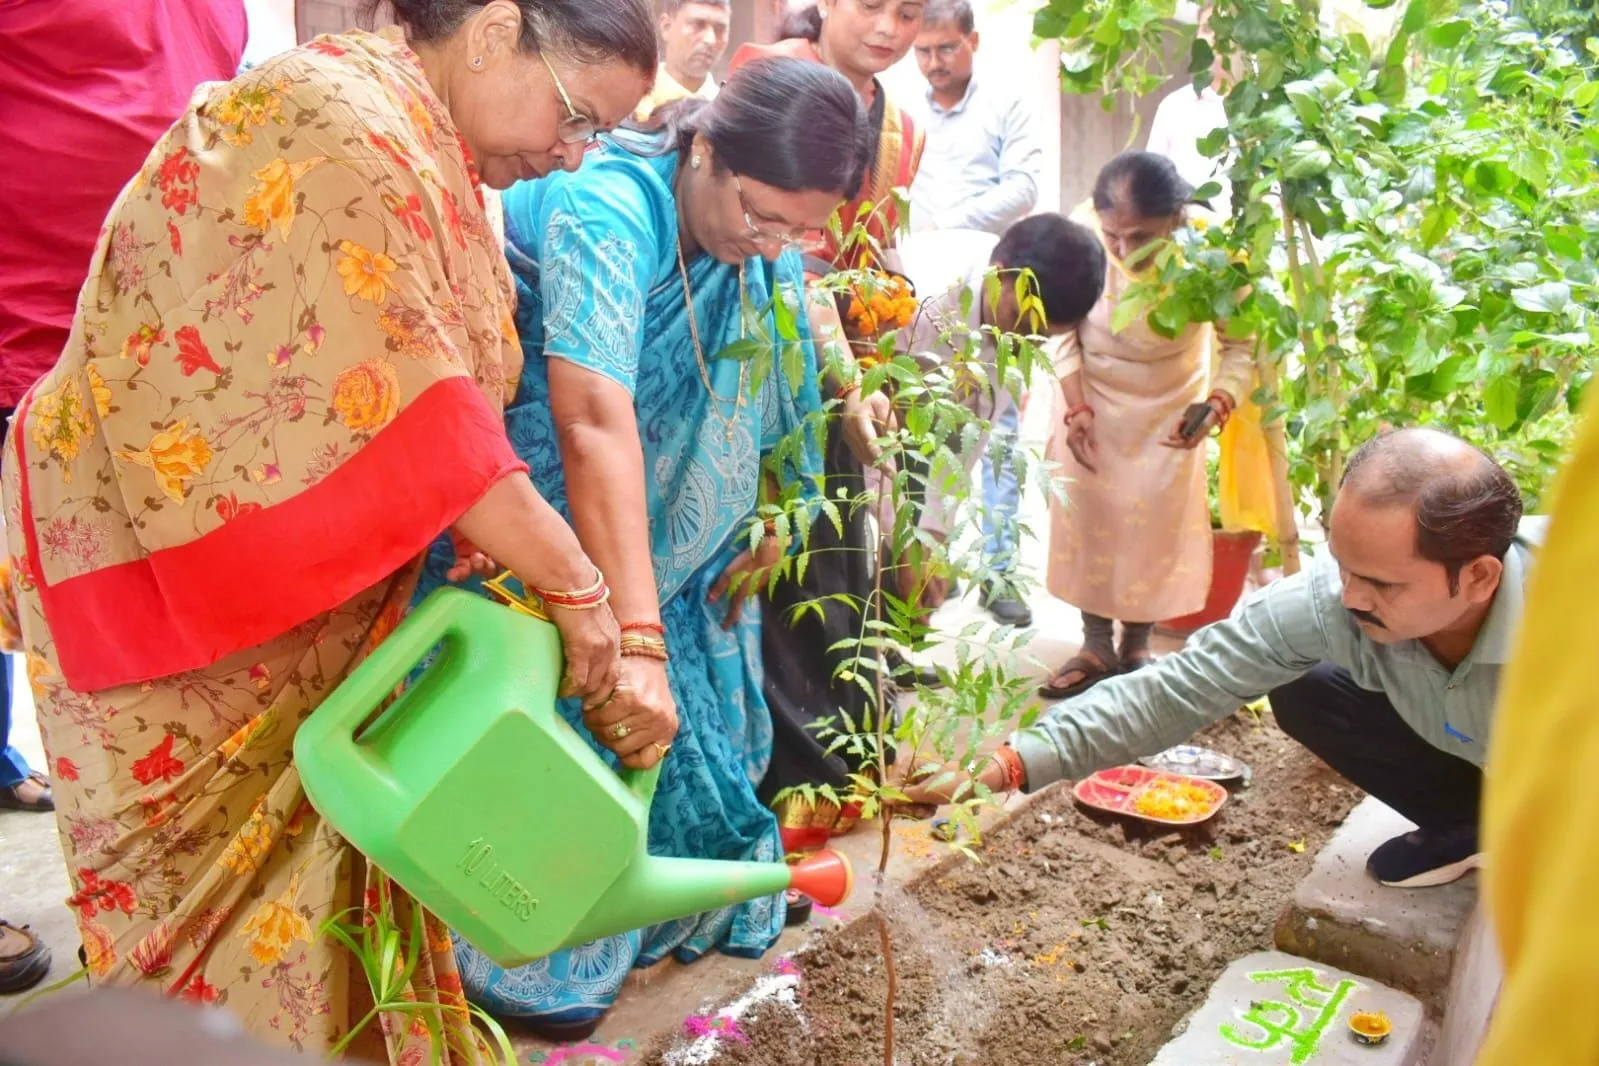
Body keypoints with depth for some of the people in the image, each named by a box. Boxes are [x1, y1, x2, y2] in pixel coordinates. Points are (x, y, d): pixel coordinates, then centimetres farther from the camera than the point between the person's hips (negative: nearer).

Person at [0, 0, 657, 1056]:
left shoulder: (421, 150, 8)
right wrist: (574, 582, -24)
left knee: (321, 864, 17)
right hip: (174, 582, -9)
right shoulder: (344, 133, -23)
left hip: (303, 580, 9)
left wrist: (512, 562, -6)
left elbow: (432, 402, 5)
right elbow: (397, 416, -30)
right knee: (225, 889, 6)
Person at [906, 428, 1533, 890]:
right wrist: (1009, 767, -36)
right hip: (1468, 763, 4)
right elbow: (1179, 687, -28)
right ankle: (1463, 833, 6)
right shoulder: (1330, 598, -29)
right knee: (1304, 692, -13)